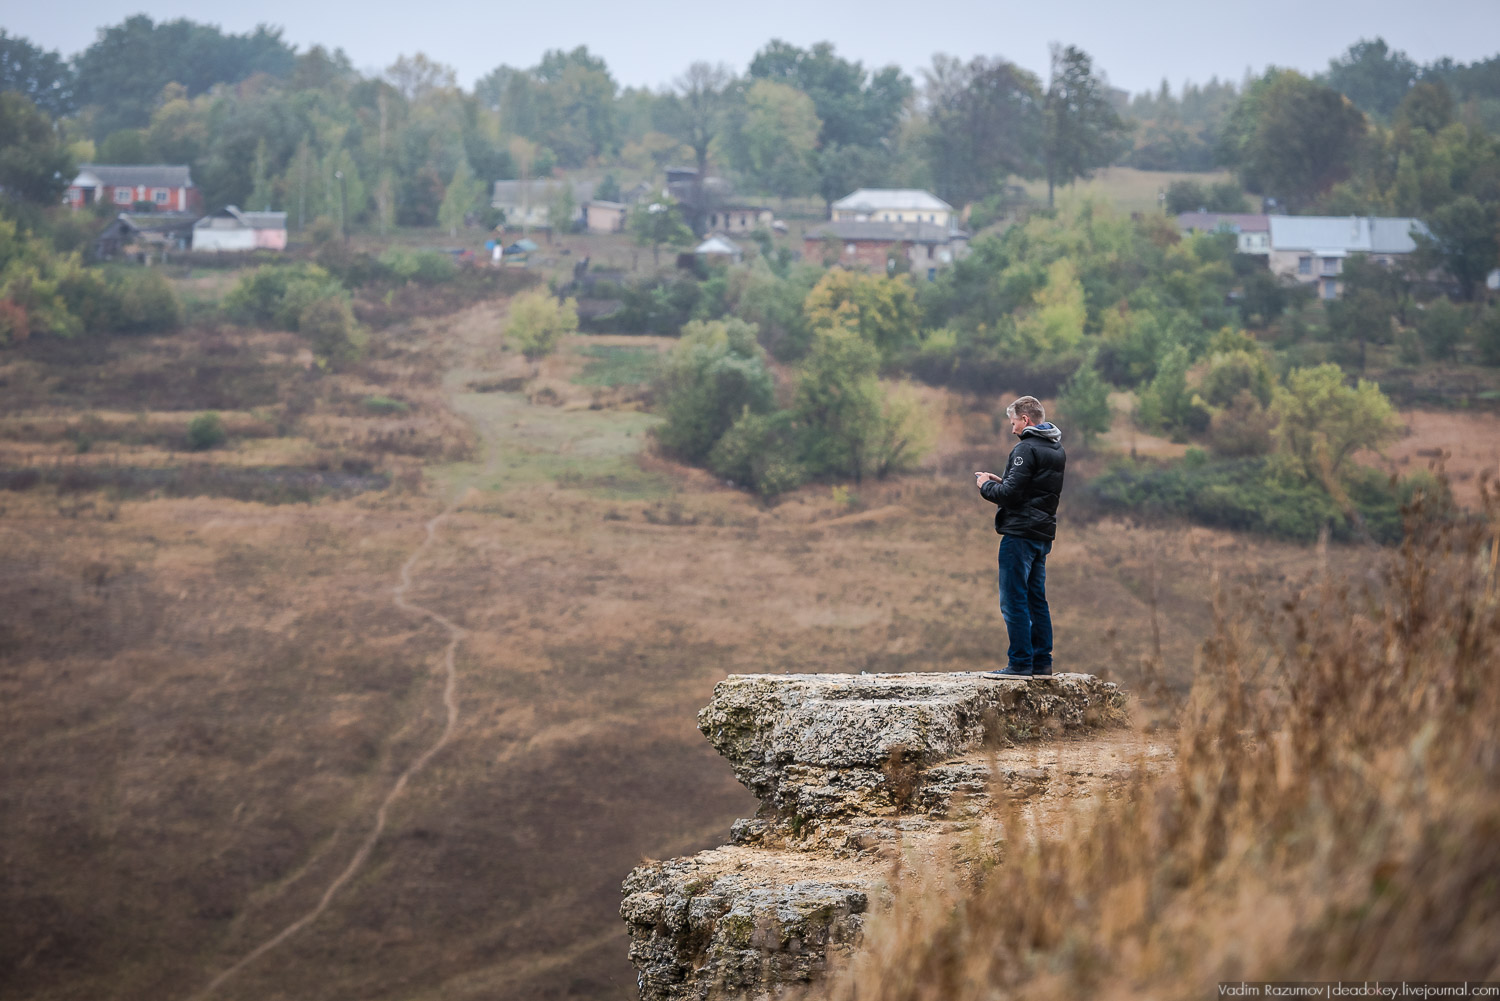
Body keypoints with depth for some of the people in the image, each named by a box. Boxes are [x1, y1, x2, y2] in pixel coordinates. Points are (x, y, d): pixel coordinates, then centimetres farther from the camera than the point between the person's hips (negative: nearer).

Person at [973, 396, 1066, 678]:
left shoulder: (1026, 449, -14)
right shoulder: (1057, 450, 16)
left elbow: (1010, 494, -19)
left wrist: (986, 486, -1)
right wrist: (1000, 482, 15)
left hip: (1020, 533, -9)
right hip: (1043, 534, 9)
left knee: (1014, 601, -6)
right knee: (1036, 599, 13)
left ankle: (1020, 663, -7)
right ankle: (1041, 662, 14)